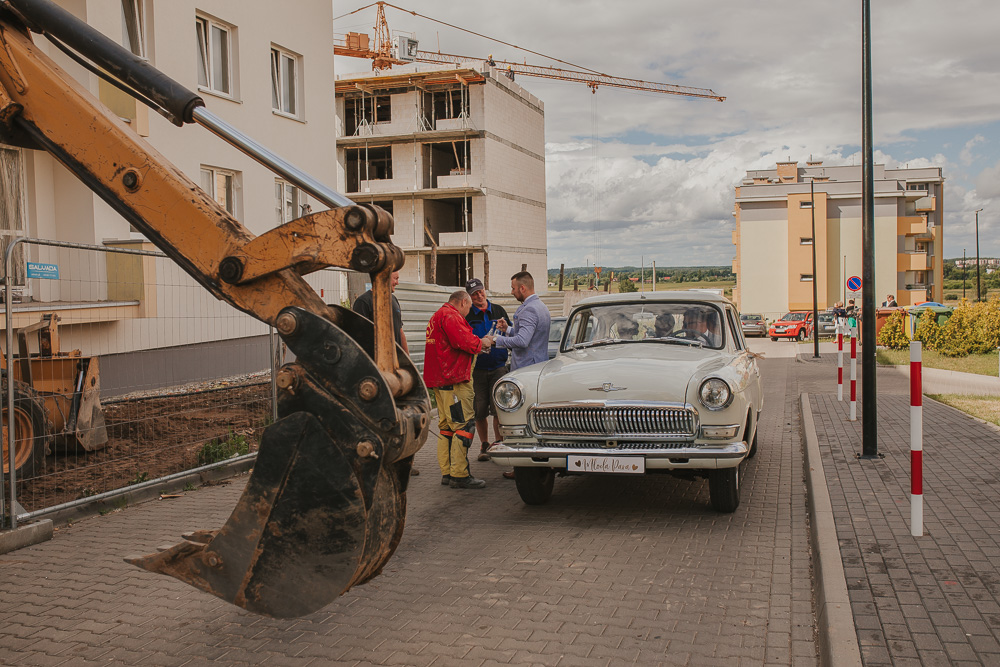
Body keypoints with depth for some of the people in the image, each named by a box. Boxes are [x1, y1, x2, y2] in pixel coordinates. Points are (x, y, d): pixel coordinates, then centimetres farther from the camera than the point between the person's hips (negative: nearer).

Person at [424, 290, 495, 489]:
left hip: (439, 379, 11)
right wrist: (480, 343, -5)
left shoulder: (438, 315, 22)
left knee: (446, 425, 14)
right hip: (453, 379, -11)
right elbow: (463, 341, -23)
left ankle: (447, 473, 18)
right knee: (463, 425, -9)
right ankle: (459, 475, -9)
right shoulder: (451, 316, -12)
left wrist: (478, 342, 14)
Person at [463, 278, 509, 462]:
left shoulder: (499, 310, 11)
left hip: (498, 367, 1)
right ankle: (484, 446, 17)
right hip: (477, 369, -1)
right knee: (479, 411, 2)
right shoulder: (466, 315, 3)